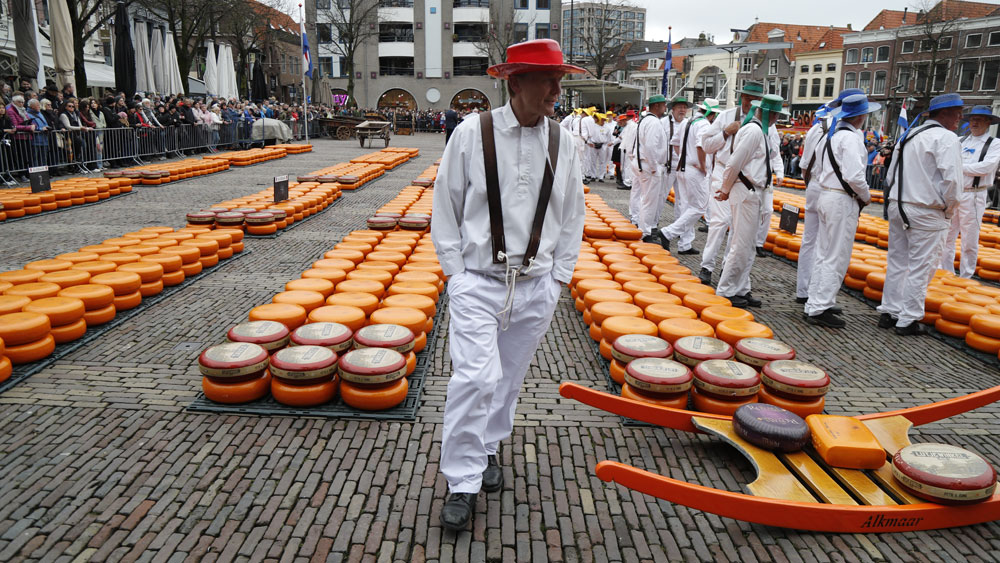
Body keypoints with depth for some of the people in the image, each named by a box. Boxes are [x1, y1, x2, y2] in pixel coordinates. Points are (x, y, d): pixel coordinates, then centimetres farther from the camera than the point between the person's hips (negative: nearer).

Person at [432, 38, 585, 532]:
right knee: (476, 378, -11)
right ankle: (463, 483, 6)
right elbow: (446, 207, 1)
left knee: (509, 378, 15)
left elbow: (572, 214, 12)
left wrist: (560, 275, 9)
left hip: (536, 287, 3)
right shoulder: (471, 134, -7)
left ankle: (488, 448, 39)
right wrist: (454, 270, -1)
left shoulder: (562, 143, 2)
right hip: (478, 283, -3)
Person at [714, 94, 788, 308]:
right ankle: (726, 291, 2)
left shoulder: (761, 131, 17)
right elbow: (734, 163, -18)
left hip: (755, 194, 10)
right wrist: (725, 190, -7)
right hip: (747, 193, -10)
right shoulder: (753, 131, -15)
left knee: (747, 246, 13)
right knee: (741, 246, -6)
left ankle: (741, 290, 20)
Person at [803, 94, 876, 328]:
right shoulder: (851, 138, -14)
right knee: (837, 259, -4)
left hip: (826, 196, 9)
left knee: (823, 255, 13)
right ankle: (820, 309, -1)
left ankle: (813, 305, 18)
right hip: (843, 201, -9)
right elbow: (854, 175, -22)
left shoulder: (830, 136, 13)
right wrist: (866, 196, -5)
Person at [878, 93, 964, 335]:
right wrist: (949, 210, -5)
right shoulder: (946, 138, -10)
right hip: (926, 213, -8)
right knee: (921, 267, 0)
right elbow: (951, 179, -18)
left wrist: (899, 200, 16)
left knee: (897, 262, 14)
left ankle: (889, 312, 21)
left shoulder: (908, 136, 14)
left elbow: (891, 175, 15)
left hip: (897, 206, 8)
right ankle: (908, 320, 6)